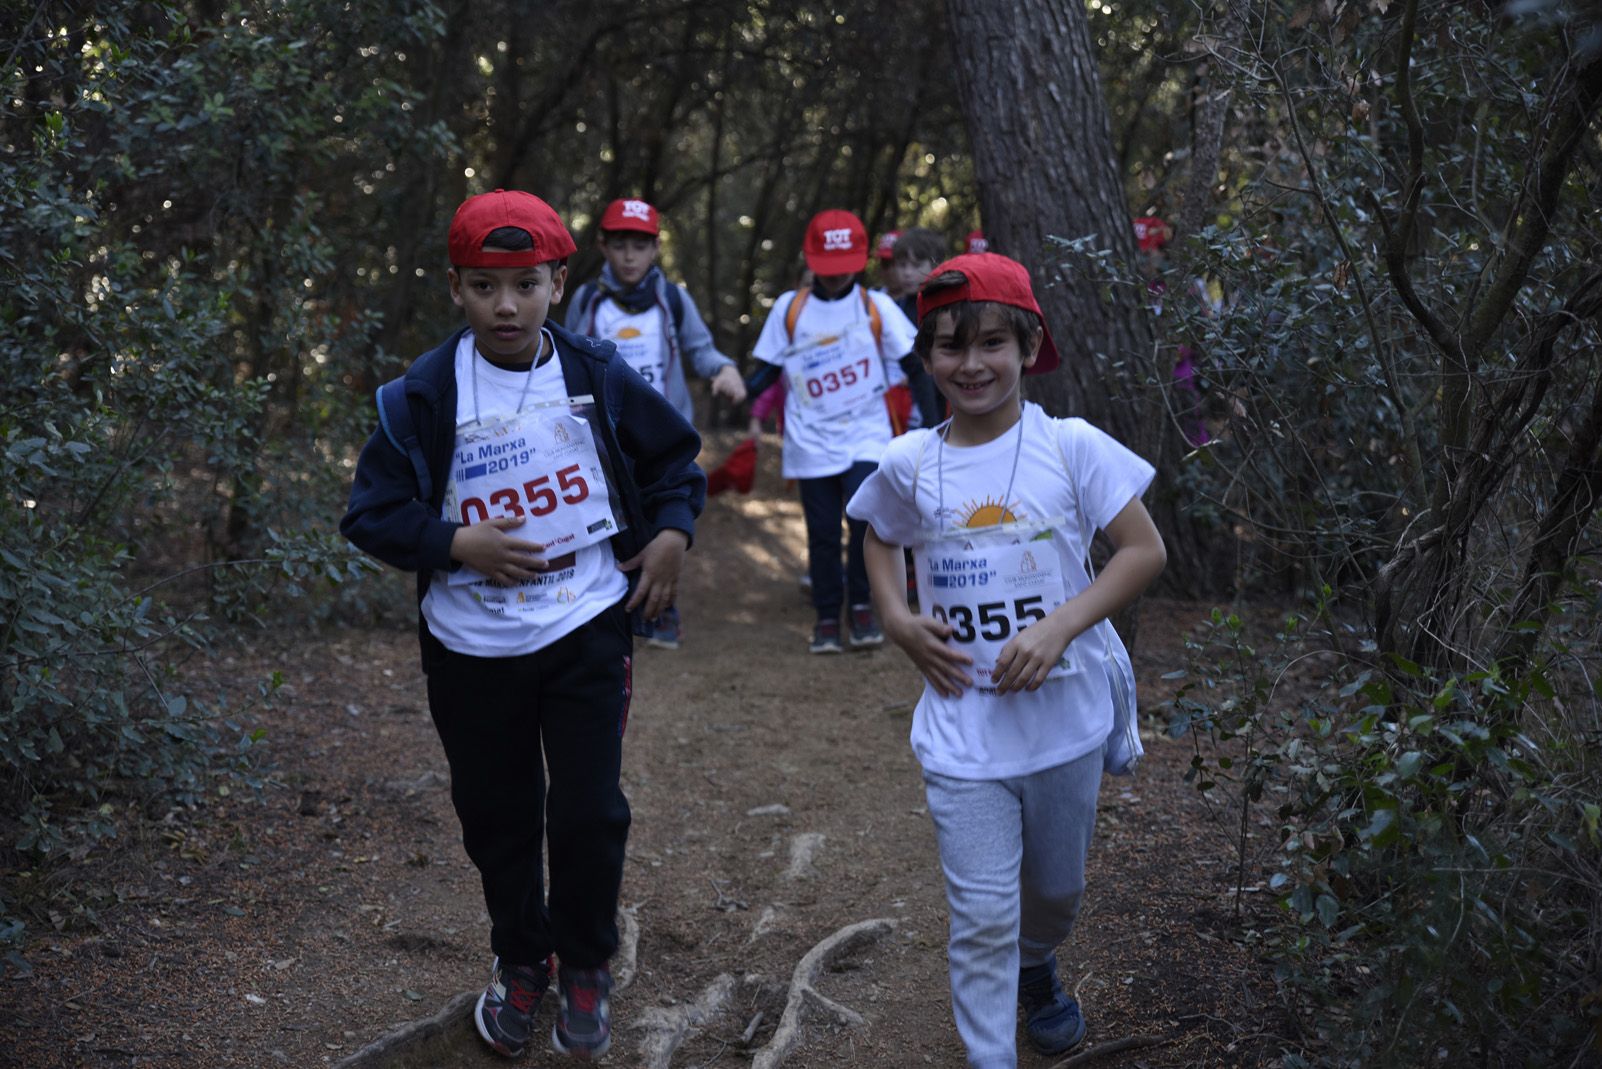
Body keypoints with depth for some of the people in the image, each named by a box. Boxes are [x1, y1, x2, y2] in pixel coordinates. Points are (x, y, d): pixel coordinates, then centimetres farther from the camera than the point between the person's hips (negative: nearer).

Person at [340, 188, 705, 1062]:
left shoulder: (598, 376, -3)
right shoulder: (424, 394, -9)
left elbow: (676, 455, 12)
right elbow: (372, 515, -6)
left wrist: (672, 532, -1)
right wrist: (460, 545, -18)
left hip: (587, 628, 0)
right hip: (472, 645, 0)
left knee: (589, 810, 1)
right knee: (497, 815, 13)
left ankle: (584, 966, 24)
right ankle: (519, 961, 36)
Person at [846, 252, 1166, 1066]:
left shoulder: (1071, 447, -10)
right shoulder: (908, 464, -3)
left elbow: (1145, 549, -8)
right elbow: (881, 539, 17)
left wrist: (1060, 626, -20)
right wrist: (896, 619, -1)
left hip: (1064, 719, 1)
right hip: (961, 732, 0)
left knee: (1057, 888, 22)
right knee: (981, 919, -1)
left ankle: (1036, 968, 54)